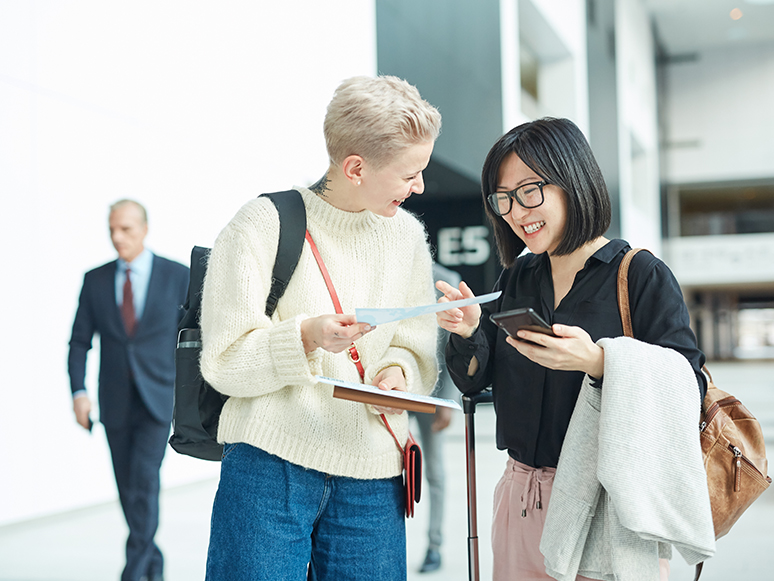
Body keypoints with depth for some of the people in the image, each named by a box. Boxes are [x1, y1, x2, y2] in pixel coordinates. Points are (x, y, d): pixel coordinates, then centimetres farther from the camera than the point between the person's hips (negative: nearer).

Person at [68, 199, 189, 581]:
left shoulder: (177, 276, -4)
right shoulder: (95, 280, 3)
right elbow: (79, 342, 4)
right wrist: (78, 392, -10)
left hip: (158, 399, -3)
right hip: (115, 403, 3)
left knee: (143, 480, -17)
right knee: (128, 490, 11)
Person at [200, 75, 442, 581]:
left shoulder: (407, 235, 11)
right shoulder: (263, 226, -5)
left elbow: (418, 350, 13)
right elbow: (223, 363, -7)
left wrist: (400, 369, -10)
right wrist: (305, 337, -24)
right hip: (271, 465, -4)